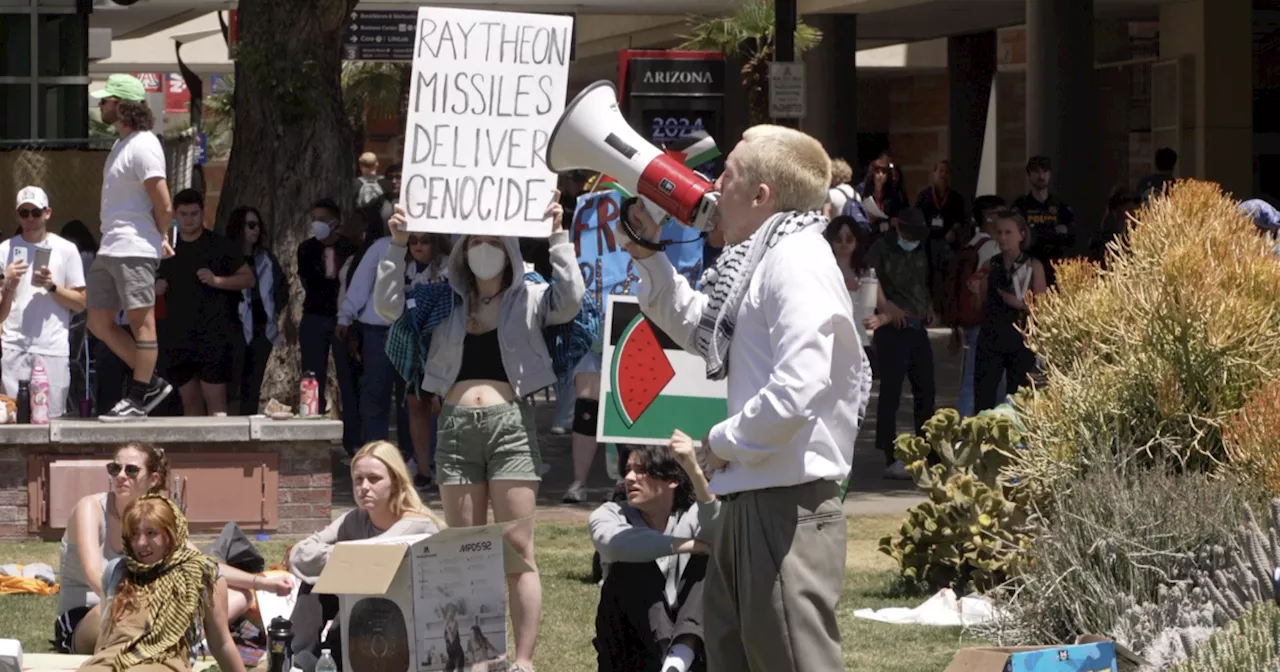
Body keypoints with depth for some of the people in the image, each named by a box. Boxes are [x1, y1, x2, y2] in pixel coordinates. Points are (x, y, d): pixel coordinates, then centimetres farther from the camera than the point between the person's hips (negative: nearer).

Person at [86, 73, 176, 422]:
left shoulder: (143, 146, -13)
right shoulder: (121, 144, 17)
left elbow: (163, 206, -16)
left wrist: (158, 238, 0)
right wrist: (159, 239, 13)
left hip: (134, 249, -11)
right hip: (110, 249, 11)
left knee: (141, 321, -5)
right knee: (99, 322, 10)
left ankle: (138, 399, -1)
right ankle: (150, 383, 17)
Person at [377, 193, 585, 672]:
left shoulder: (528, 299, 7)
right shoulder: (447, 302, 15)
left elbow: (571, 300, -11)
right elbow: (388, 307, 8)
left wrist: (558, 237, -11)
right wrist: (398, 248, 1)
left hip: (510, 423, -3)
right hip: (456, 427, 3)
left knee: (517, 552, -7)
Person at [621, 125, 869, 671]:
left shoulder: (799, 261, -16)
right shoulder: (760, 261, 15)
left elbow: (799, 386, -27)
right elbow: (697, 328, 32)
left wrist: (726, 441, -14)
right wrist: (648, 256, 20)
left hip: (788, 504, -11)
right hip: (749, 502, 11)